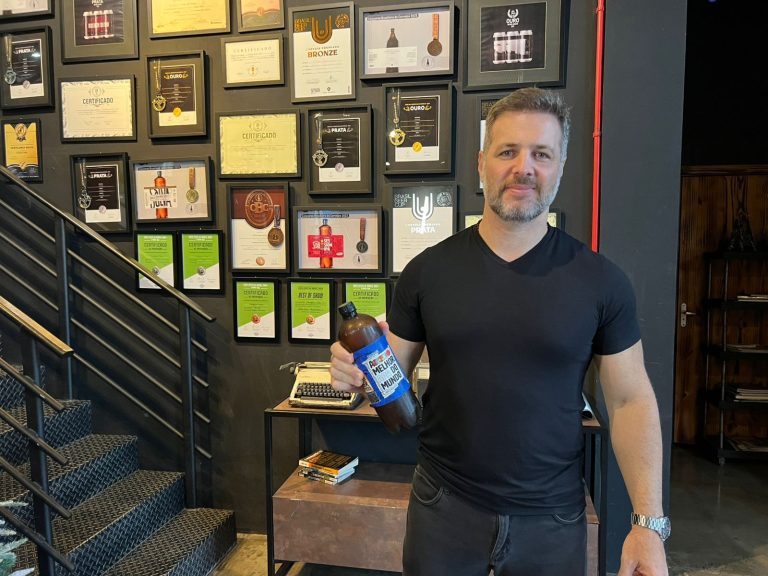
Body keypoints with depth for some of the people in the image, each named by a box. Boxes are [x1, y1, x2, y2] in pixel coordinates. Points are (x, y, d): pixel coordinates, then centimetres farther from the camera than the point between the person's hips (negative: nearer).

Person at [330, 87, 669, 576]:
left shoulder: (602, 281, -7)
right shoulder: (427, 270, -6)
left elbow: (630, 400, -2)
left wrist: (648, 521, -7)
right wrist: (360, 372, -20)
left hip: (553, 517, 0)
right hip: (443, 504, 1)